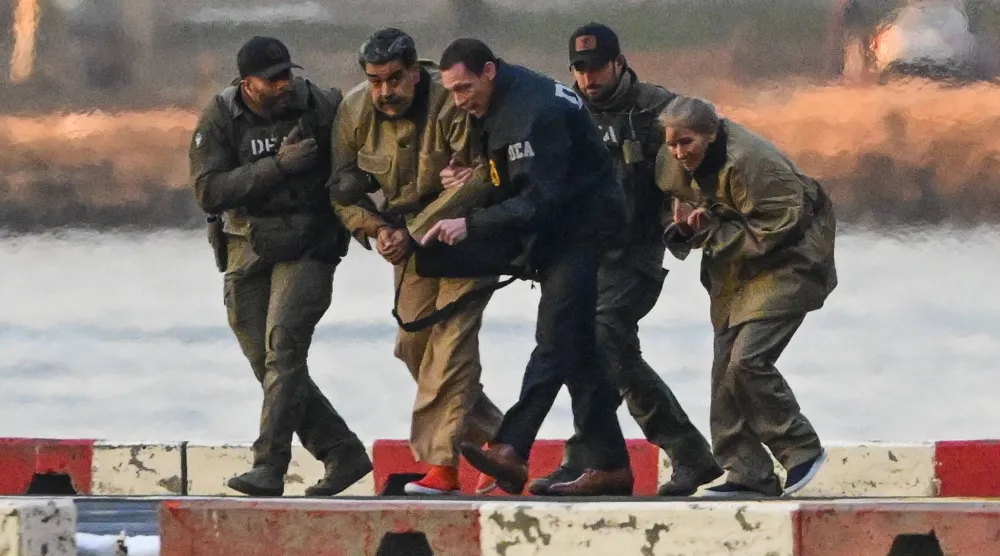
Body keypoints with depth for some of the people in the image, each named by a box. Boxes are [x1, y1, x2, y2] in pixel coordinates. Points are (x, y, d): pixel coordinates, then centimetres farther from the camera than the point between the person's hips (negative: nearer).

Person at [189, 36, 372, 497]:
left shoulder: (323, 108, -5)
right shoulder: (218, 120, -5)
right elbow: (209, 192, -16)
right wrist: (278, 166, -24)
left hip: (308, 247, -3)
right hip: (248, 251, 3)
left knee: (283, 346, -21)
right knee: (269, 366, 5)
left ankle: (269, 467, -25)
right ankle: (343, 454, 17)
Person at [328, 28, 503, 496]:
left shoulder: (452, 105, -25)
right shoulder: (355, 111, -6)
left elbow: (474, 184, -26)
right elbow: (343, 188, 4)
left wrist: (411, 232, -26)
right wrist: (375, 229, -12)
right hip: (409, 236, 7)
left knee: (449, 339, -17)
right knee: (414, 344, 6)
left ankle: (441, 462, -19)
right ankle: (494, 436, 21)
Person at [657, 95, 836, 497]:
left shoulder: (749, 162, -26)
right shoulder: (679, 165, 0)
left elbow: (781, 227, -25)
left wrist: (713, 232, -22)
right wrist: (684, 226, -12)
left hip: (786, 265, -9)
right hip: (734, 276, 9)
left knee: (747, 361, -19)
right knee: (725, 367, 2)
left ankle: (802, 449, -3)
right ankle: (748, 474, 7)